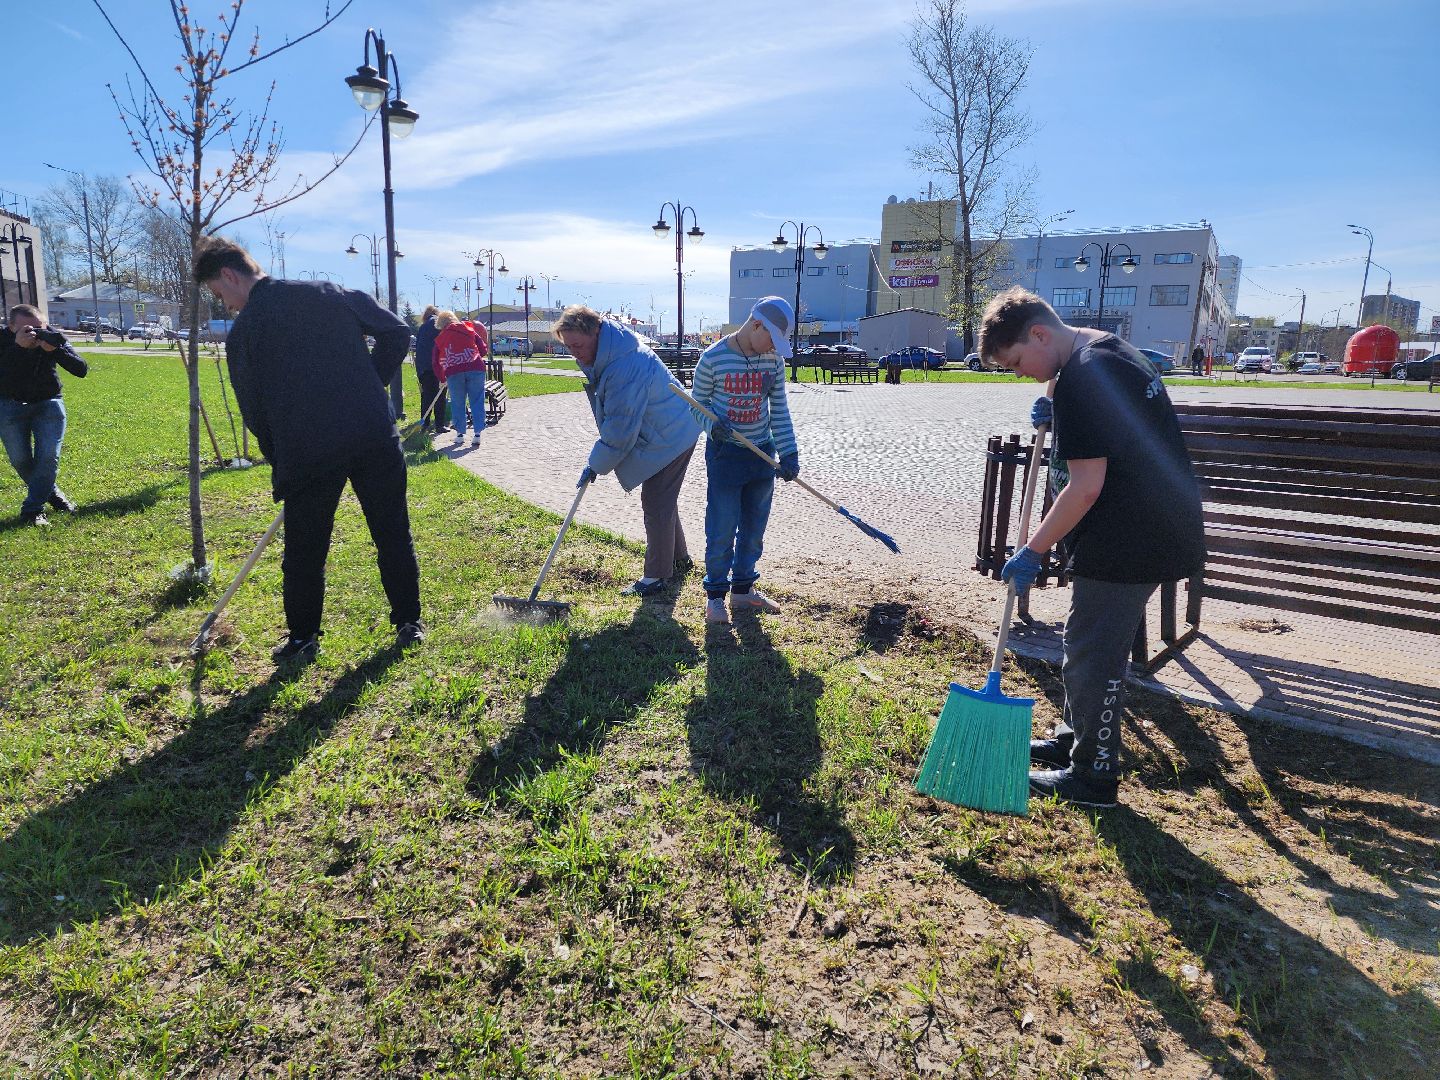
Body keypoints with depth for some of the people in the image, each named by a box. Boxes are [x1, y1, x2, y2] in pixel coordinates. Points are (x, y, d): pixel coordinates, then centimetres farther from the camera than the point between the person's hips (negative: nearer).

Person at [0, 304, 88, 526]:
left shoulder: (53, 336, -13)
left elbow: (82, 370, -19)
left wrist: (54, 349, -33)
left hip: (48, 403, 0)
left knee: (48, 456, -9)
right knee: (20, 459, 2)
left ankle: (33, 509, -1)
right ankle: (50, 492, 27)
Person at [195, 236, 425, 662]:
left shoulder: (242, 331, 4)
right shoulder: (329, 293, 10)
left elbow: (254, 411, 7)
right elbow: (396, 331, 7)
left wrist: (281, 463, 19)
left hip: (308, 452, -2)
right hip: (376, 434, 3)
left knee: (304, 550, 13)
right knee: (393, 534, 13)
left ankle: (303, 639, 24)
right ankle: (409, 623, 22)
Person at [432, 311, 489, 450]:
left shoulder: (440, 339, 16)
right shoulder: (469, 330, 15)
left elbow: (435, 362, 17)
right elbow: (483, 350, 12)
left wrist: (442, 379, 28)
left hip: (453, 372, 0)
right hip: (475, 369, 0)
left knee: (457, 403, 12)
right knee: (477, 401, 5)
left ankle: (460, 434, 14)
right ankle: (477, 434, 0)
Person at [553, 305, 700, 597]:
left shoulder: (625, 367, -34)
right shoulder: (610, 352, -2)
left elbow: (620, 431, -29)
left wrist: (596, 465, -17)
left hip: (669, 439, -10)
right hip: (669, 432, 10)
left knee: (656, 506, -4)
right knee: (663, 501, 21)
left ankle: (656, 576, 8)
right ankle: (680, 558, 36)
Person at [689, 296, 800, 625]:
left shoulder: (773, 360, 1)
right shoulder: (713, 358, -11)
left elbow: (779, 409, 3)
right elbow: (698, 403, -1)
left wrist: (789, 452, -5)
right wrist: (712, 424, -22)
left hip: (763, 453, 5)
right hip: (724, 453, -5)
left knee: (754, 527, 12)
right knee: (722, 529, -1)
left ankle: (743, 589, 27)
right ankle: (715, 595, 14)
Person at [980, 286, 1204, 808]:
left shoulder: (1080, 378, -22)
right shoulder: (1111, 349, 11)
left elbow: (1085, 488, -24)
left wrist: (1033, 550, -15)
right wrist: (1059, 417, 7)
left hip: (1126, 540, -11)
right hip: (1158, 526, 11)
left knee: (1092, 654, 2)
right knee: (1091, 643, 21)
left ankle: (1092, 776, 16)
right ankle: (1076, 738, 37)